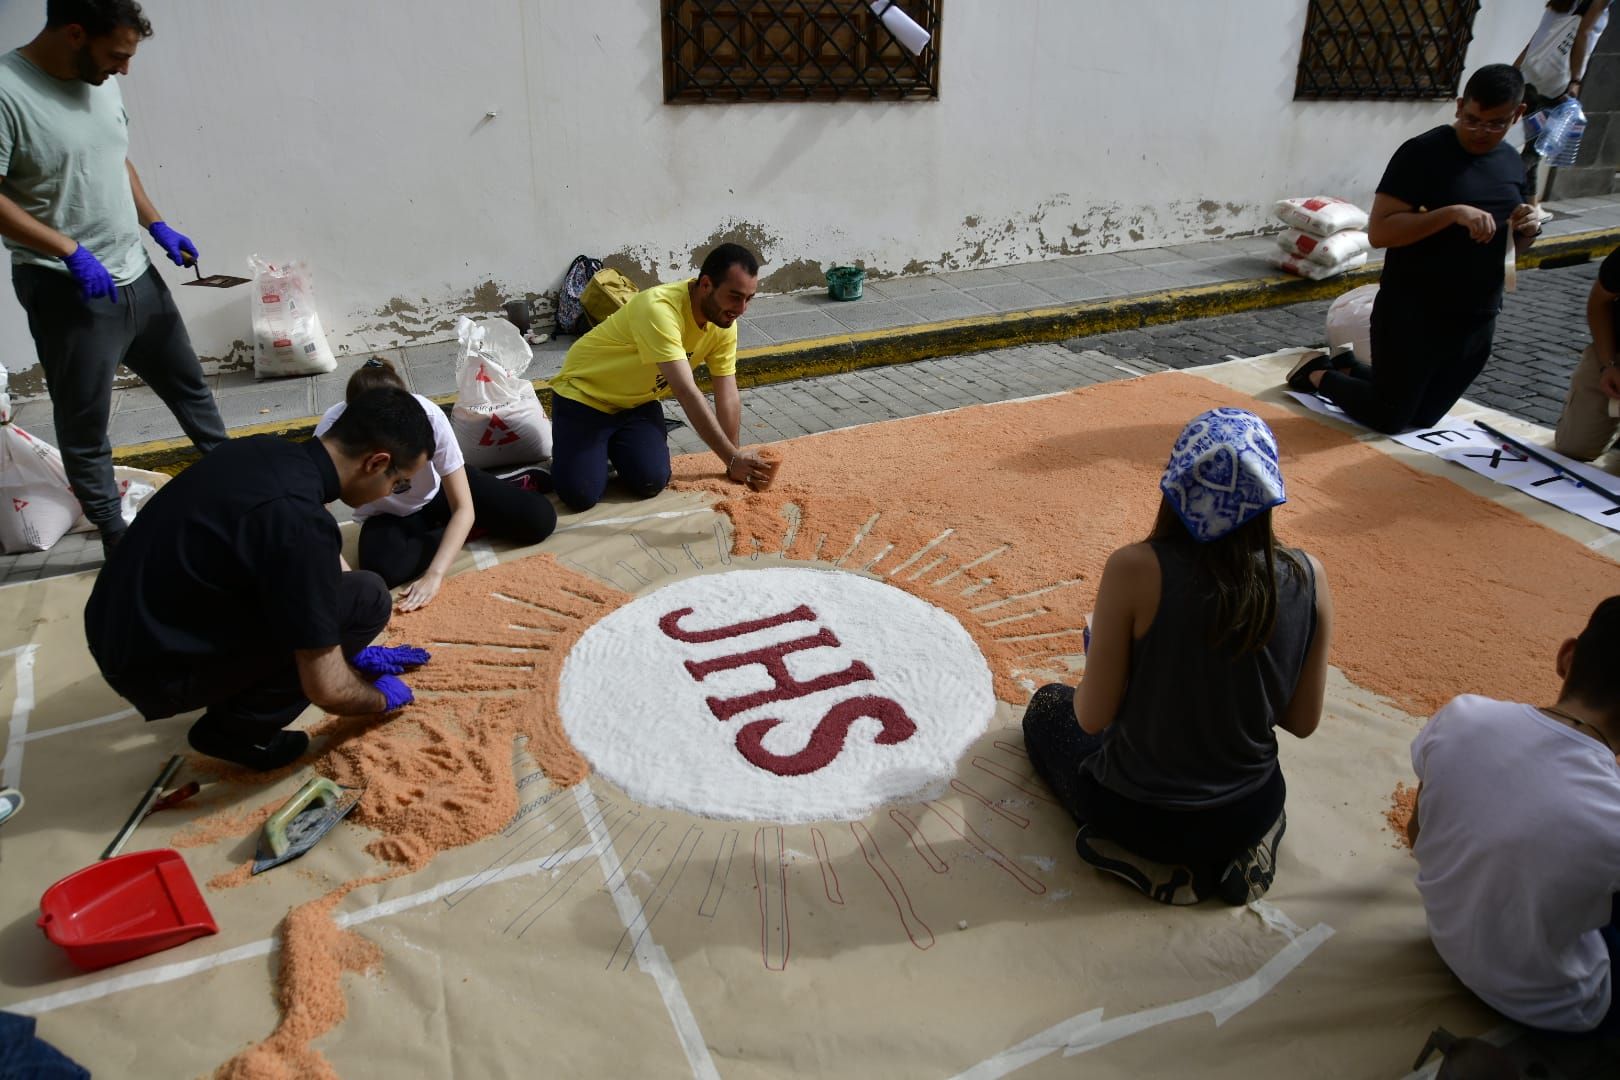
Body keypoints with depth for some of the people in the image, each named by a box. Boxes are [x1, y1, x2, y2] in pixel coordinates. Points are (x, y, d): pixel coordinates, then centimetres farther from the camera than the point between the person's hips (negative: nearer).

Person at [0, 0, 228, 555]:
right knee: (85, 427, 6)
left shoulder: (101, 83, 5)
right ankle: (116, 539, 17)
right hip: (68, 294, -7)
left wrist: (158, 225, 8)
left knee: (188, 383, 20)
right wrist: (70, 250, -23)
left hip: (136, 276, 7)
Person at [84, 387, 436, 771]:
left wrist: (353, 650, 25)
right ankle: (236, 728, -1)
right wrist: (381, 697, 2)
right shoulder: (299, 520, -28)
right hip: (155, 669, -9)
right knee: (365, 598, -14)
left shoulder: (270, 451, -1)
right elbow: (326, 688, -20)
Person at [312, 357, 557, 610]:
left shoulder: (429, 416, -34)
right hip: (387, 514, 1)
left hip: (439, 490, -1)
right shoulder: (333, 427, -32)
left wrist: (434, 575, -39)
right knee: (379, 570, -33)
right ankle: (451, 535, -3)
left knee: (539, 519, -19)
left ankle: (515, 485, 18)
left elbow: (464, 509, -29)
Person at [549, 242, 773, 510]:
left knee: (651, 482, -16)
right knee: (581, 494, -19)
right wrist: (733, 458, -37)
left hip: (638, 402, 6)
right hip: (585, 395, -6)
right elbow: (688, 394, -39)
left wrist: (736, 459, -12)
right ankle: (573, 450, 15)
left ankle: (617, 445, 16)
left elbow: (727, 396, -7)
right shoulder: (659, 309, -36)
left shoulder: (724, 320, -11)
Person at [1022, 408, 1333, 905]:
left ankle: (1150, 860, 9)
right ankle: (1241, 849, 12)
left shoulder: (1134, 569, -27)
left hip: (1136, 812, -4)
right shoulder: (1307, 577, -15)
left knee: (1048, 706, 27)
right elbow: (1302, 722, -4)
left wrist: (1095, 668, 3)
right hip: (1250, 813, 4)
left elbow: (1093, 717, -18)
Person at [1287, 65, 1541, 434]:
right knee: (1387, 420, 2)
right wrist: (1452, 213, -30)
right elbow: (1379, 231, -20)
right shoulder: (1423, 153, -13)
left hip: (1477, 324, 7)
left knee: (1423, 418, 17)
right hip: (1412, 319, -7)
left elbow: (1513, 244, 18)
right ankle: (1318, 373, 25)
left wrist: (1529, 229, -5)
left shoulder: (1512, 162, 7)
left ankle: (1347, 368, 37)